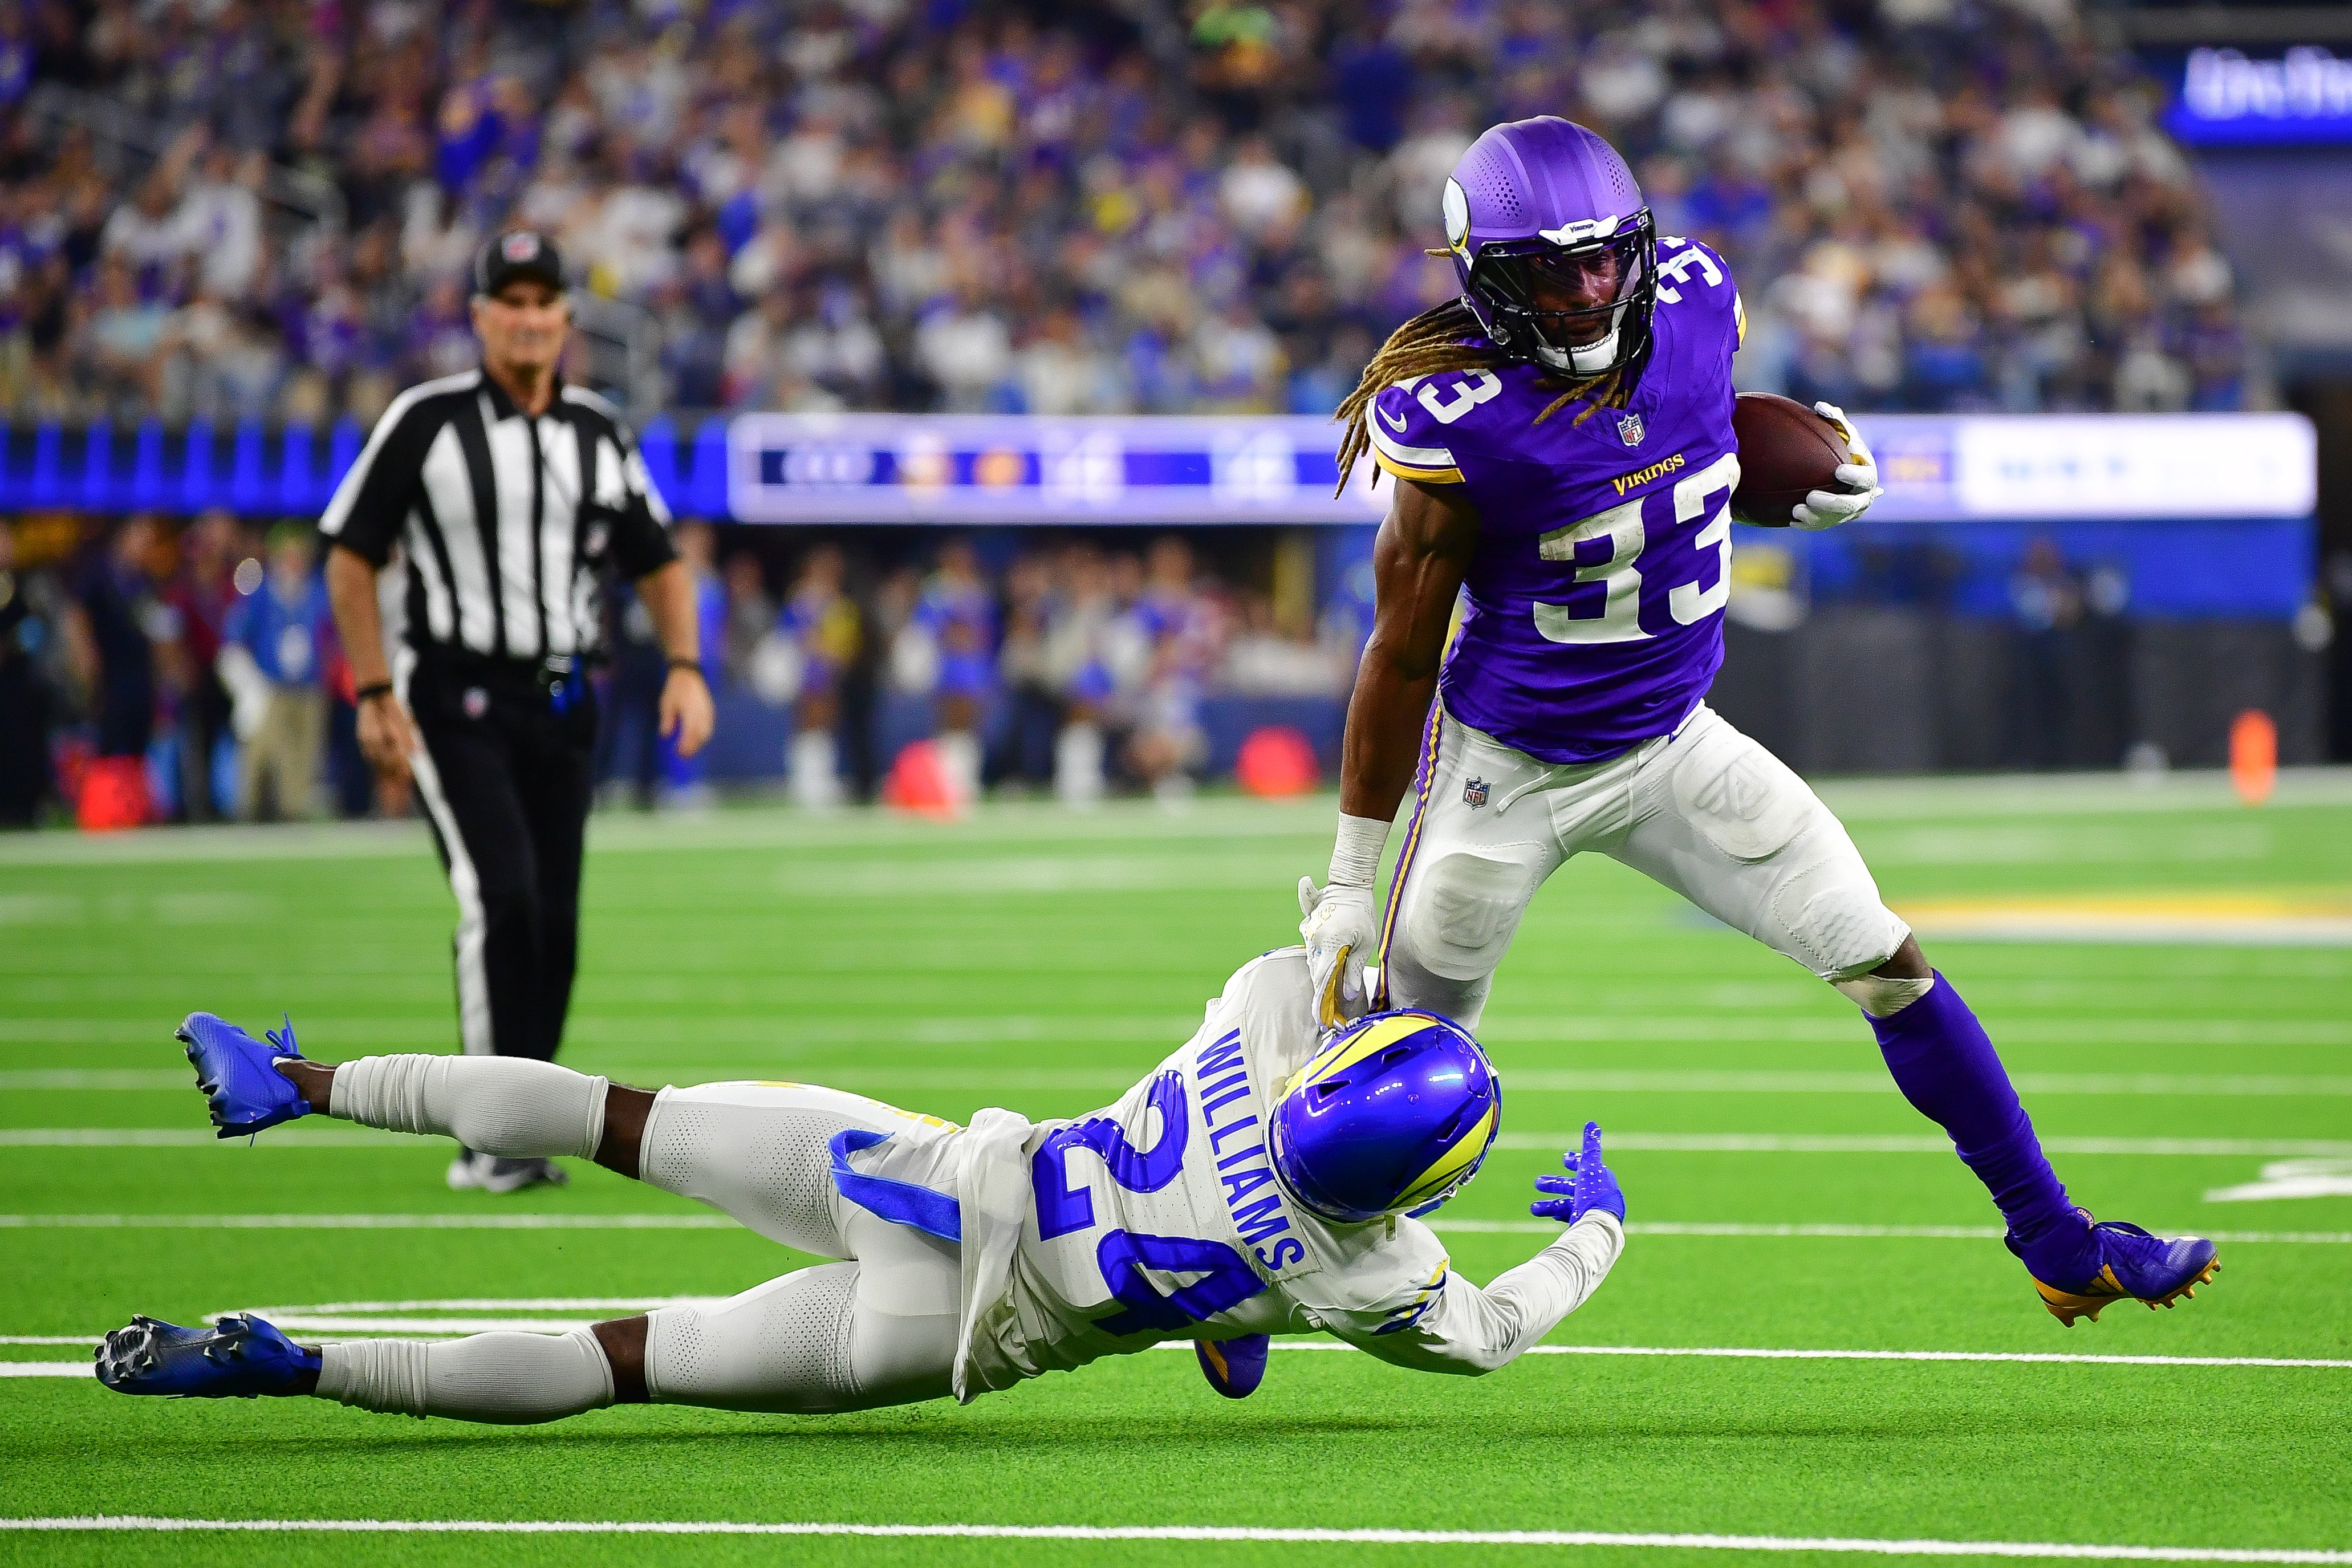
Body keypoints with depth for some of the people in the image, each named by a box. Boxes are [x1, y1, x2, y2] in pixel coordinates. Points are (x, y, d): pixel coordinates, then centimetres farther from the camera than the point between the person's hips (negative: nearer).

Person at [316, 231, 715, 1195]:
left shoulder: (599, 434, 8)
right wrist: (375, 695, -8)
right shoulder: (426, 423, -6)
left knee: (554, 925, 4)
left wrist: (684, 667, 0)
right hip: (455, 699, -5)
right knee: (501, 898, -19)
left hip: (561, 704, 5)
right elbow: (351, 556, -2)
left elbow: (658, 562, 16)